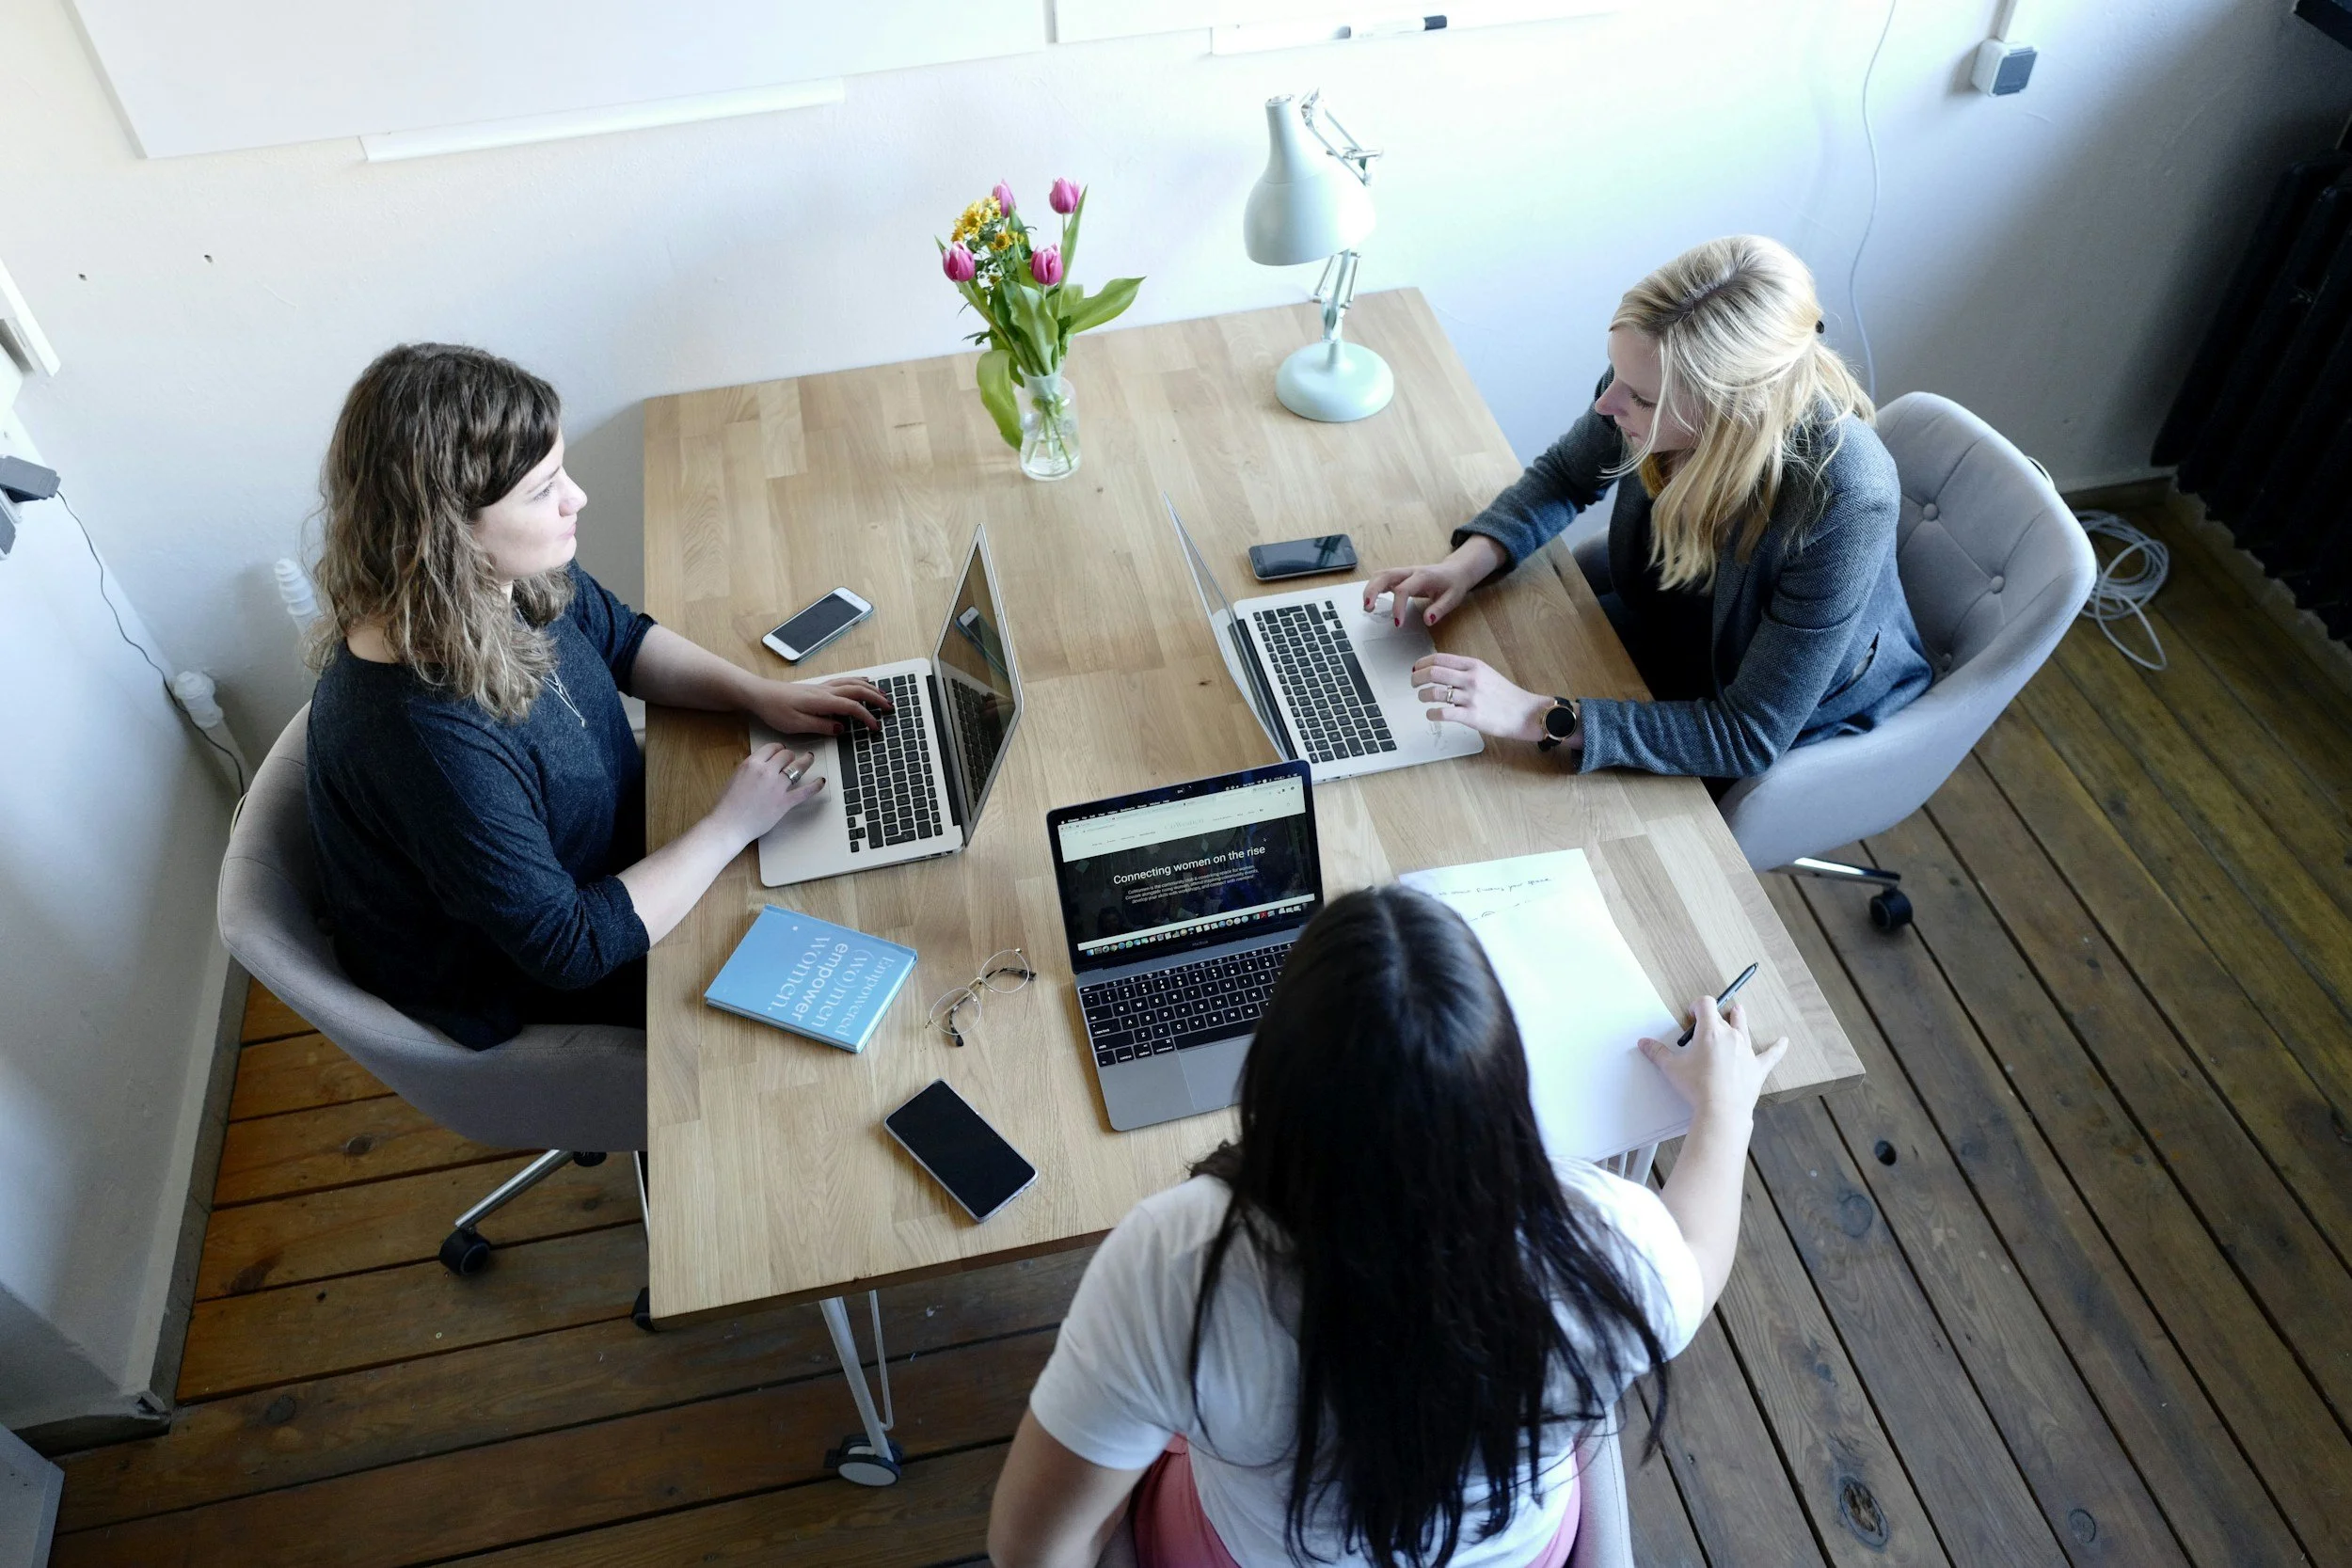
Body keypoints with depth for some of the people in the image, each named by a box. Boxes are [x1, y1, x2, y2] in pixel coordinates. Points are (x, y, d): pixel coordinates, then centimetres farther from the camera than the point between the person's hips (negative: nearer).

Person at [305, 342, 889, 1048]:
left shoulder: (511, 575, -17)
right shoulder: (422, 732, -41)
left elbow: (624, 639, 6)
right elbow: (570, 947, -33)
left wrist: (759, 693, -9)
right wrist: (732, 825, -26)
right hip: (520, 989, -7)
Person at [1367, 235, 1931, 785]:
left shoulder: (1842, 505, -40)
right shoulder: (1654, 378, -25)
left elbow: (1750, 738, -35)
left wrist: (1540, 717, -43)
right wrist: (1467, 564, -20)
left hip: (1799, 717, -5)